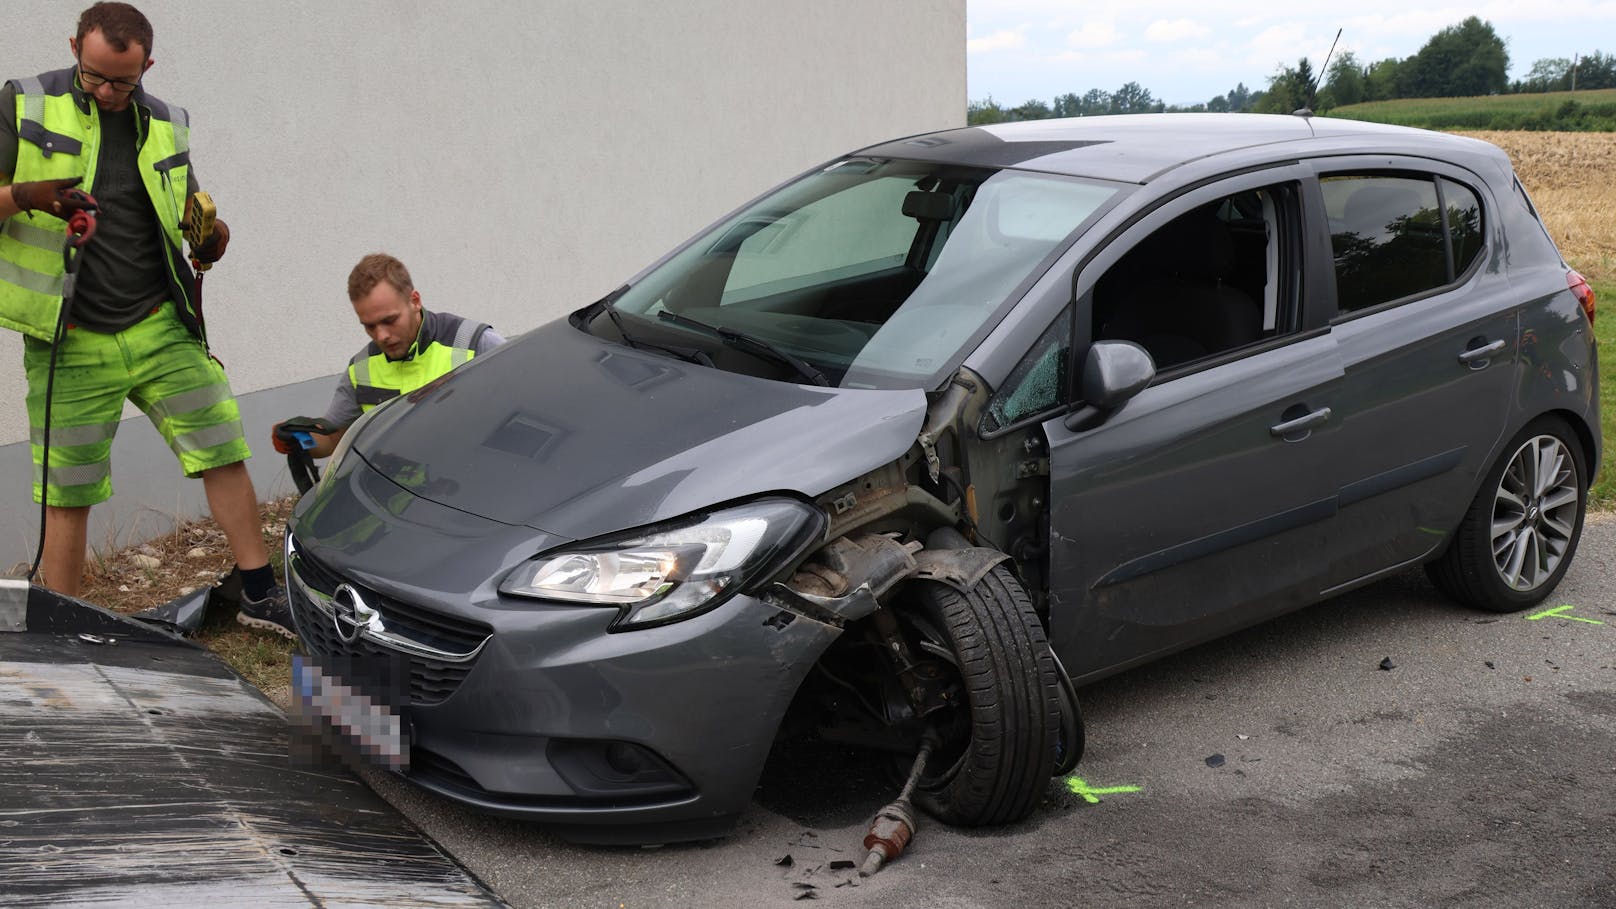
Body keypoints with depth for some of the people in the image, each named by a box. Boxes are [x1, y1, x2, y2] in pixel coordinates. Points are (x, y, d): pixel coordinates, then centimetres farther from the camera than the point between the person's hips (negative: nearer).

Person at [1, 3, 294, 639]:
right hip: (70, 345, -3)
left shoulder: (165, 126, 10)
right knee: (66, 495, 2)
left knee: (224, 454, 0)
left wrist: (209, 231, -1)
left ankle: (260, 595, 13)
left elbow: (188, 203, 22)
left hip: (162, 329, 3)